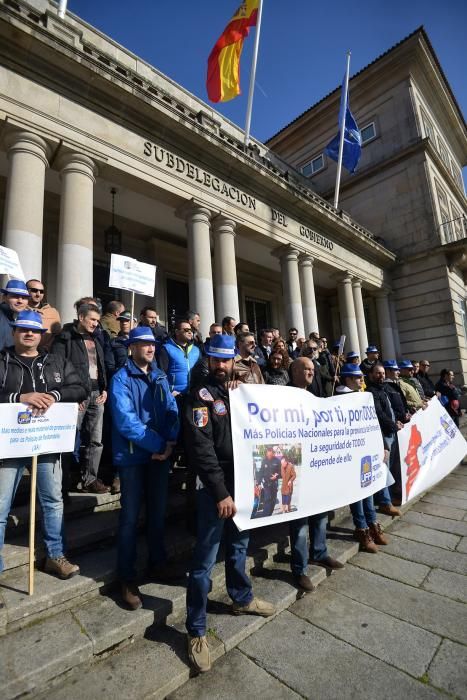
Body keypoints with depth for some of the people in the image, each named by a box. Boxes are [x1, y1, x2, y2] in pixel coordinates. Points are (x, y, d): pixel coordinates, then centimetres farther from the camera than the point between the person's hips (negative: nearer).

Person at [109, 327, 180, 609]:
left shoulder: (160, 376, 8)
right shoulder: (122, 378, -9)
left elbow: (172, 410, 3)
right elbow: (126, 420, -19)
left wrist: (170, 442, -13)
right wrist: (157, 444, -19)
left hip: (161, 454, 5)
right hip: (133, 456, -5)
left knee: (158, 512, 17)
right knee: (131, 517, 5)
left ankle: (158, 562, 37)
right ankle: (127, 578, 24)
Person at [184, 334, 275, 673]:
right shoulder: (201, 396, -11)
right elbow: (201, 448, -18)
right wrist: (220, 492, -20)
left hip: (243, 481, 7)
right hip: (215, 487, -6)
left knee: (239, 545, 24)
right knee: (205, 559, 3)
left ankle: (242, 598, 45)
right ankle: (196, 630, 21)